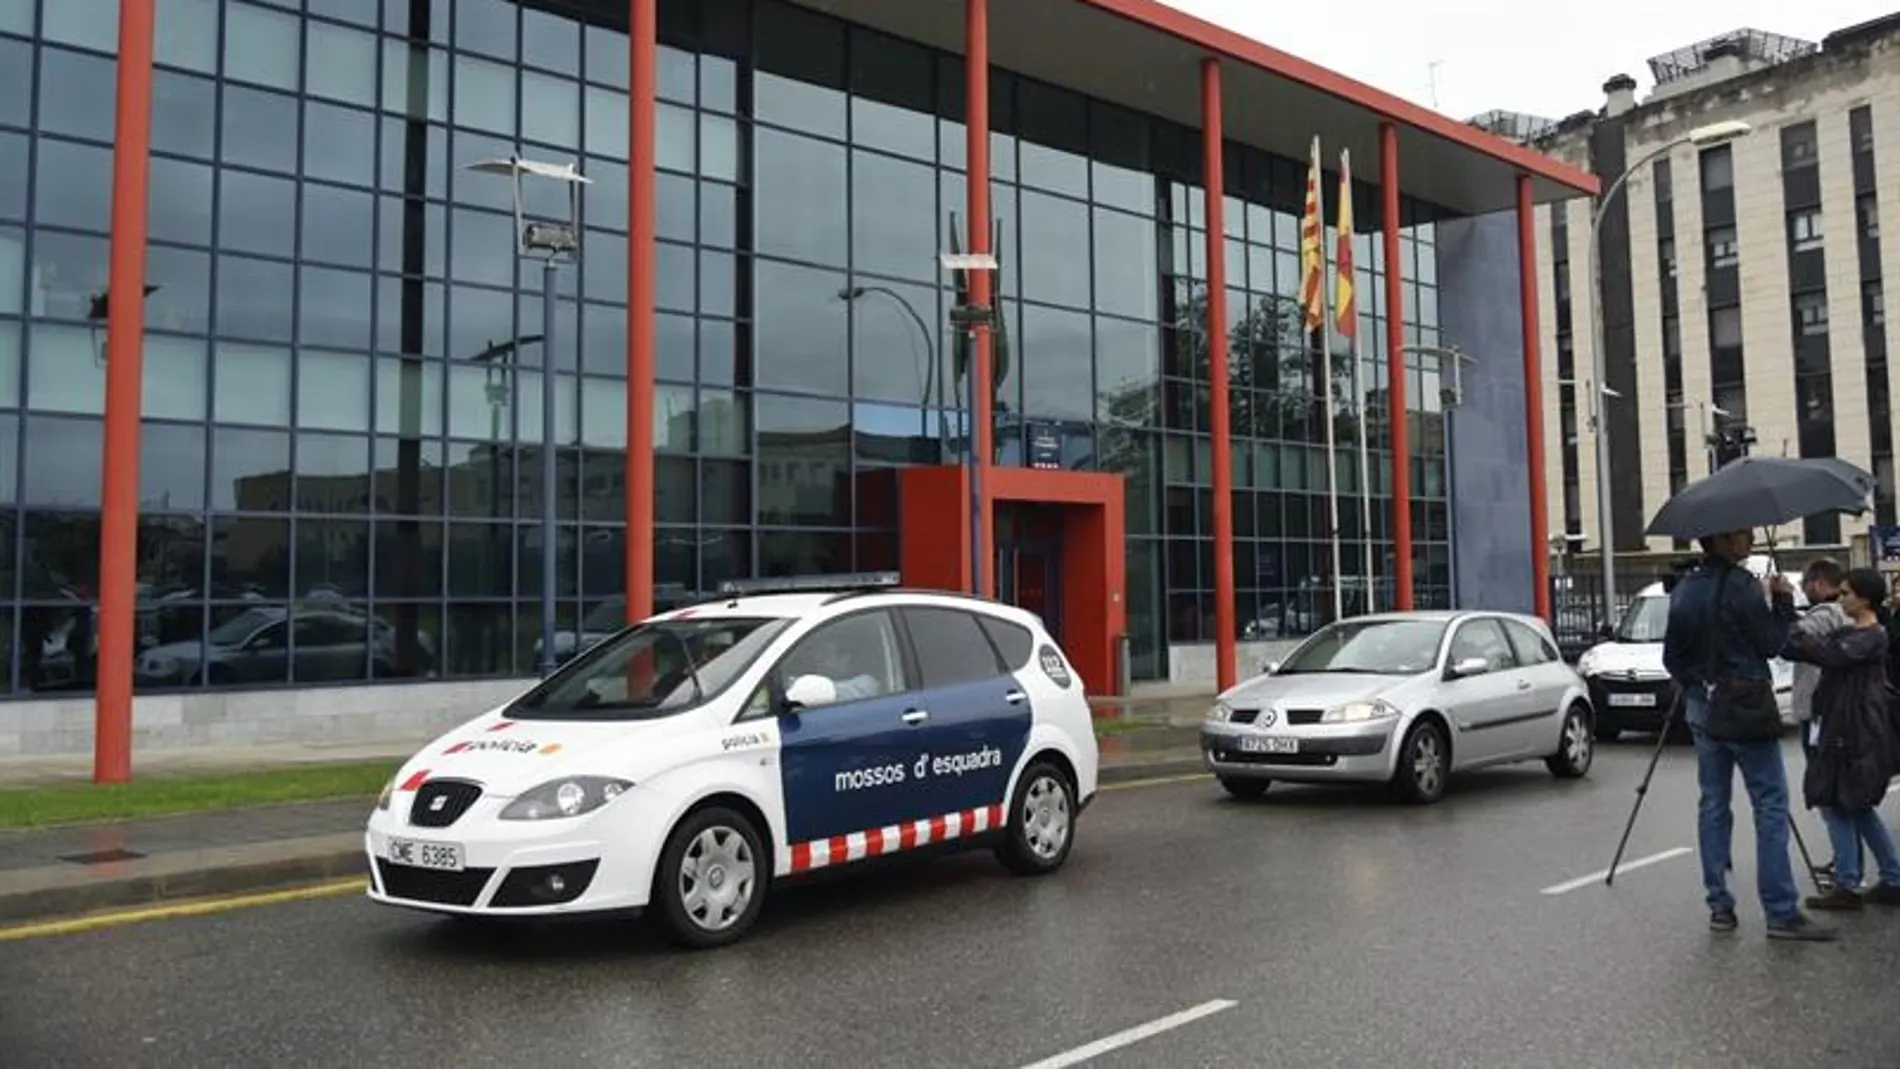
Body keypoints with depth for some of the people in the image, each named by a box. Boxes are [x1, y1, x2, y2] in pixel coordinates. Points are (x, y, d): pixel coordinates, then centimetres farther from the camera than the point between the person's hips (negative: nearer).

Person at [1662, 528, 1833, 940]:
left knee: (1713, 804, 9)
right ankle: (1781, 913, -4)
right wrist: (1783, 600, 2)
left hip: (1701, 707, 7)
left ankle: (1719, 906, 11)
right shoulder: (1740, 584, -13)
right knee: (1770, 806, -3)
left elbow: (1672, 655, 12)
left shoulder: (1683, 590, 8)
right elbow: (1771, 643, -8)